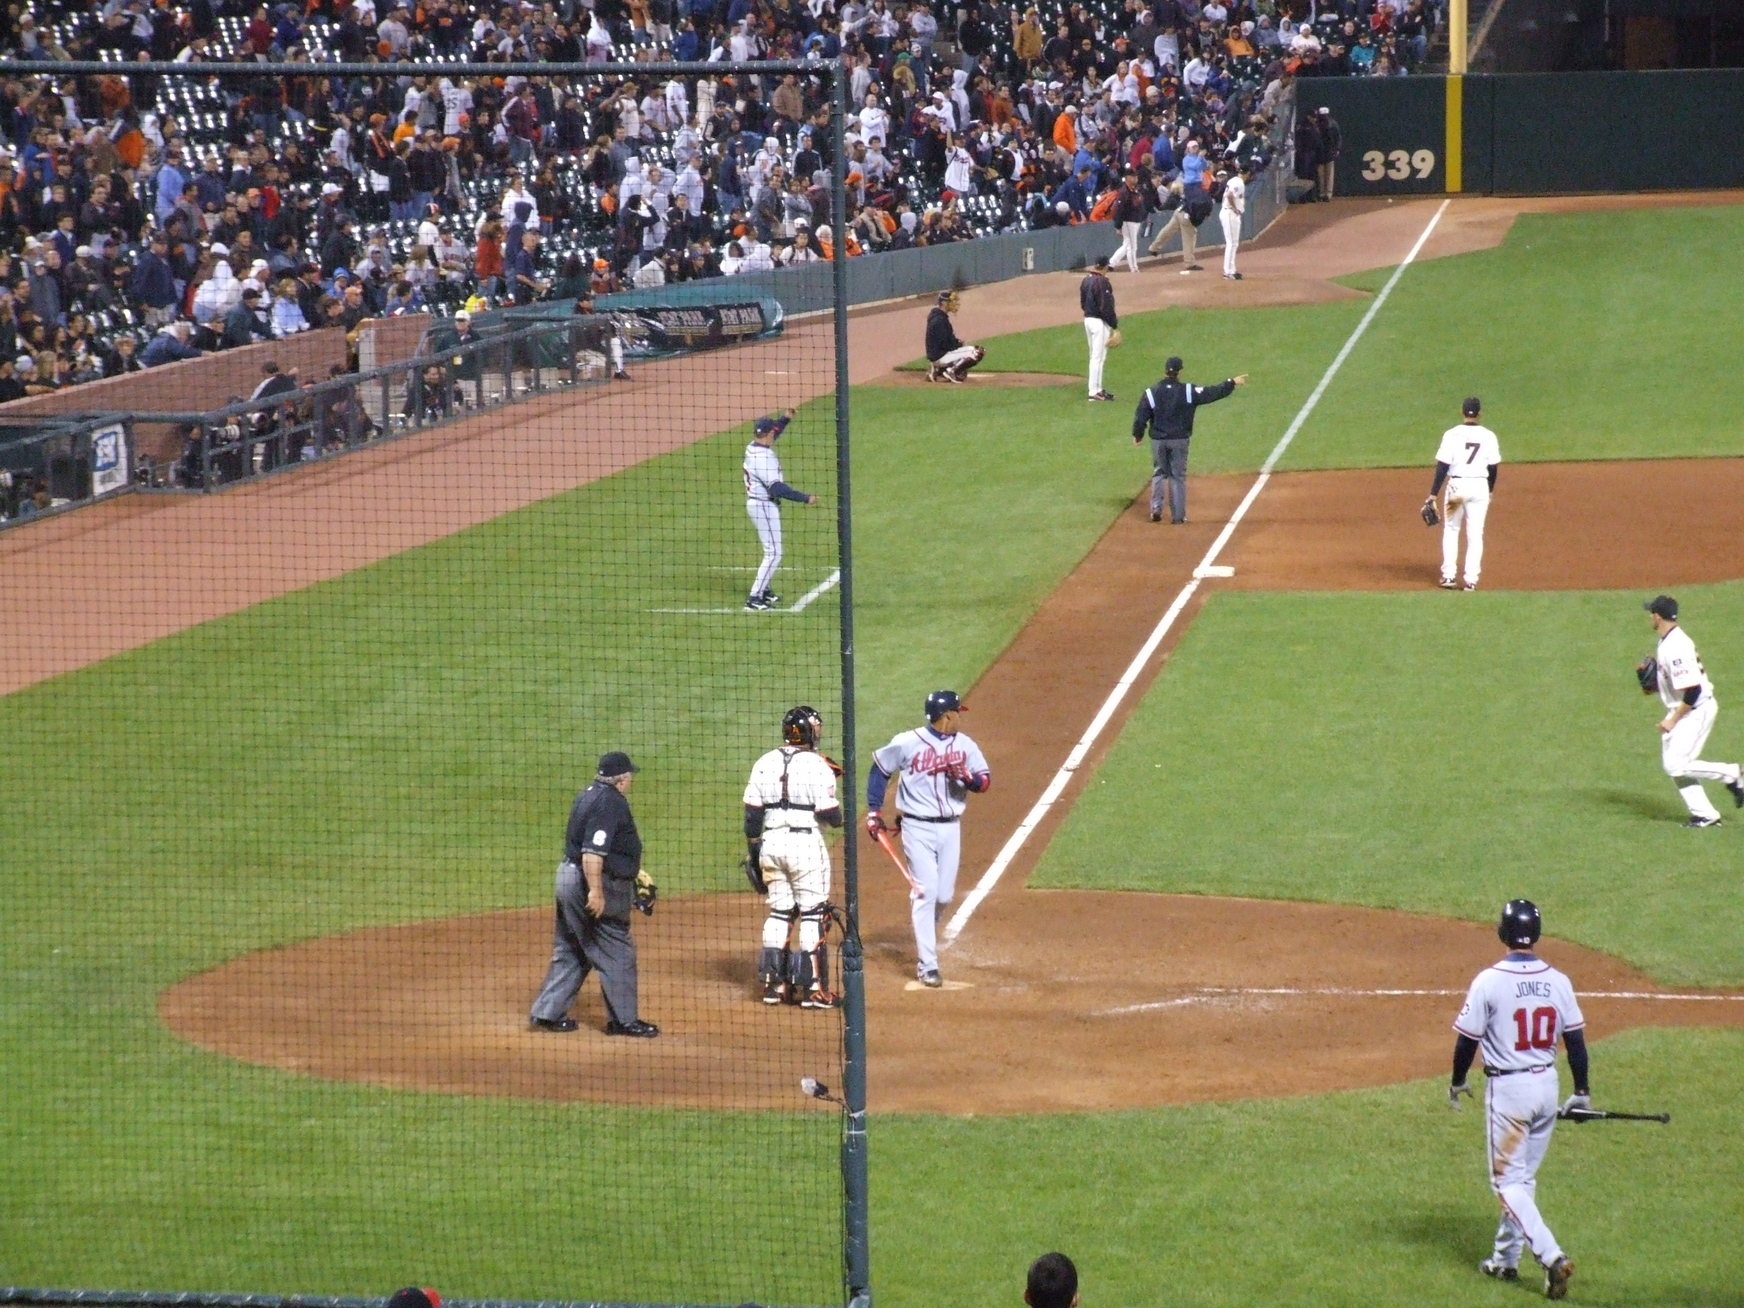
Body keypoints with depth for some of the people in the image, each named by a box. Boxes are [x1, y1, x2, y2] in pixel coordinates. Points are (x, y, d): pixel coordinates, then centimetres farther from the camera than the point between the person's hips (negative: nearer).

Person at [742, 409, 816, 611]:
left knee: (771, 550, 24)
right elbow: (776, 488, -32)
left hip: (754, 502, 10)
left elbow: (773, 432, 27)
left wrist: (784, 419, 15)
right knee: (773, 553, -7)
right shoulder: (764, 458, -25)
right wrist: (805, 498, -30)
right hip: (765, 507, -10)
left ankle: (765, 591, 34)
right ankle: (754, 598, -9)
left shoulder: (752, 448, 4)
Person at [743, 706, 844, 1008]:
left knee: (779, 912, 15)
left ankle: (773, 983, 16)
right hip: (806, 844, -5)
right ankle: (812, 988, 0)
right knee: (813, 915, 2)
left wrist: (752, 852, 12)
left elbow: (752, 814, 5)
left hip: (770, 843, 5)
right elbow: (830, 816, -12)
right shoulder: (817, 766, -10)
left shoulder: (764, 764, 5)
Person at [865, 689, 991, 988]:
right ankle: (927, 964, -7)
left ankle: (924, 935, 37)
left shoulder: (965, 745, 3)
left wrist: (966, 777, -21)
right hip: (918, 828, -4)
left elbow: (985, 781, 2)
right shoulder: (908, 743, -8)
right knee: (925, 891, -9)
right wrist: (874, 812, 3)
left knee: (944, 895, 6)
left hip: (950, 828, 4)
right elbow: (880, 770, 5)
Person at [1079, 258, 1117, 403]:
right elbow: (1106, 306, -21)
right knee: (1098, 357, -5)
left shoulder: (1086, 280, 9)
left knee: (1094, 356, 16)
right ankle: (1094, 391, -4)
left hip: (1087, 319, 9)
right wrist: (1115, 324, -12)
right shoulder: (1102, 282, -18)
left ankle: (1096, 389, 22)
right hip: (1100, 322, -9)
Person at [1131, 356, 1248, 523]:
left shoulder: (1151, 392, -7)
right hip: (1179, 440, -1)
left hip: (1158, 440, 1)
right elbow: (1212, 393, -8)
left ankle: (1156, 508, 3)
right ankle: (1178, 516, 9)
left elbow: (1141, 417, -4)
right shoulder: (1188, 391, -10)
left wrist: (1137, 435, 13)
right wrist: (1232, 383, 3)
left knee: (1159, 473, 17)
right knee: (1178, 476, 8)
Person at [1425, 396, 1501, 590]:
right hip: (1480, 486, 2)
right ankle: (1471, 579, 4)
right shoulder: (1488, 436, -2)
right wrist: (1490, 491, 20)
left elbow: (1442, 466, -10)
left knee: (1451, 530, 14)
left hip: (1456, 485, -2)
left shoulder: (1452, 435, -9)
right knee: (1475, 534, 7)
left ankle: (1449, 575, 10)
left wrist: (1433, 494, -8)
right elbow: (1494, 467, 4)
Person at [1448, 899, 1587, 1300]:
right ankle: (1505, 1259, 25)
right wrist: (1582, 1092, 14)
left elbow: (1467, 1038, -8)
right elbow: (1575, 1039, 3)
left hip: (1508, 1087, -5)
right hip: (1547, 1085, 5)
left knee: (1508, 1180, -1)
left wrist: (1458, 1082, 9)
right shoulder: (1557, 981, -1)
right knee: (1524, 1177, 18)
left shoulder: (1489, 981, -14)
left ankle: (1550, 1255, -17)